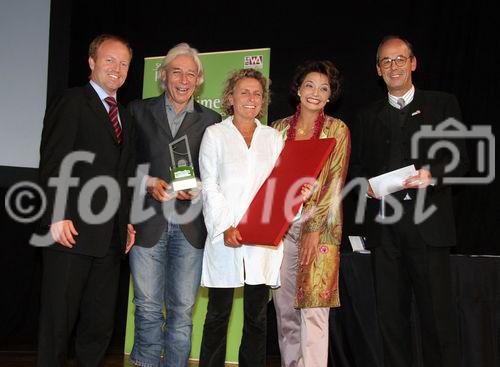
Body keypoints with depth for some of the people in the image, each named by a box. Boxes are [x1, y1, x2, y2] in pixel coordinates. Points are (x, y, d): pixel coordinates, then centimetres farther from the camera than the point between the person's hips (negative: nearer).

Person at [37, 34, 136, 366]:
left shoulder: (126, 118, 20)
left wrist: (127, 222, 13)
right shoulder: (72, 102, -1)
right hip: (72, 232, -7)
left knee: (101, 324, 10)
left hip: (110, 237, 7)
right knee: (59, 319, 1)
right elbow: (53, 163, -10)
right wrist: (58, 217, -18)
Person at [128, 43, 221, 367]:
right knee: (148, 307, 5)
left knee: (182, 310, 4)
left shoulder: (211, 120, 11)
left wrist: (198, 189, -9)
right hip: (148, 222, 0)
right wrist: (148, 183, -9)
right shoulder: (140, 111, 10)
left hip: (189, 225, 1)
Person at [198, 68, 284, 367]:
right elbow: (209, 186, 0)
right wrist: (225, 227, -12)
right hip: (225, 236, -2)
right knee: (218, 314, 3)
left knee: (257, 315, 7)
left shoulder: (273, 137, 16)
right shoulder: (215, 134, 8)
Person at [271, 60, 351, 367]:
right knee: (284, 305, 8)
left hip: (320, 225, -3)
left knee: (313, 307, -8)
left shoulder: (338, 130, 3)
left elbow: (335, 181, -4)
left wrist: (314, 228, -12)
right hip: (280, 223, 4)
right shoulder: (280, 128, 12)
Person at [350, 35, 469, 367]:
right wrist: (365, 184, -3)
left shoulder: (443, 105, 8)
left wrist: (432, 174, -17)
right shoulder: (369, 116, 18)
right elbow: (359, 164, 18)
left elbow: (460, 160, 2)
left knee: (437, 312, -4)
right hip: (383, 224, 3)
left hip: (427, 222, -3)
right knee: (391, 312, 8)